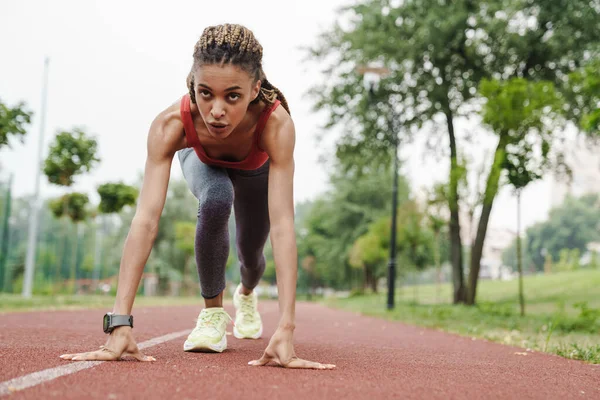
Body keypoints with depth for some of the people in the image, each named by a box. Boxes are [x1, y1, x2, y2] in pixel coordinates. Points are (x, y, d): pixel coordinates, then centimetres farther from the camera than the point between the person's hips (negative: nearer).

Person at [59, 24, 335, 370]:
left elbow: (282, 224, -50)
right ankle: (212, 310, -8)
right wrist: (120, 323, -55)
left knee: (251, 250, 12)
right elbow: (146, 219, -48)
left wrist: (286, 330, -56)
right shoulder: (170, 124, -43)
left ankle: (247, 293, 53)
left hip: (257, 172, 1)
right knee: (216, 201, -33)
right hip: (203, 162, -1)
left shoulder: (276, 122, -46)